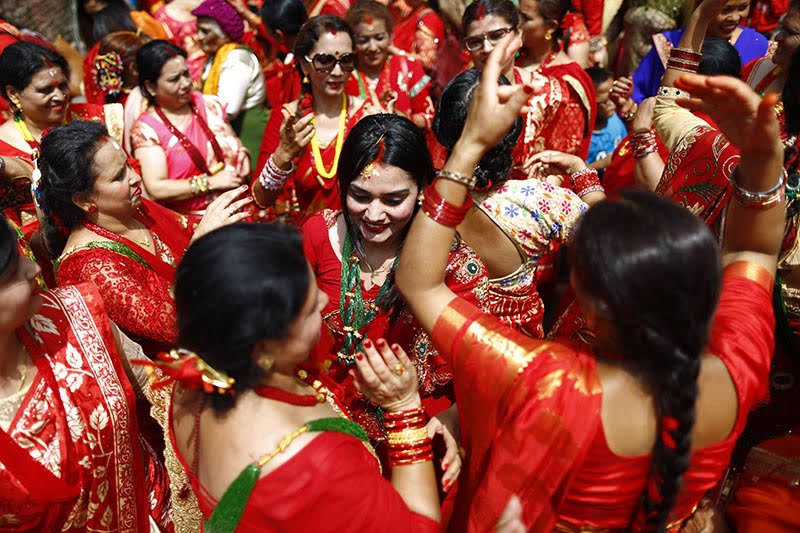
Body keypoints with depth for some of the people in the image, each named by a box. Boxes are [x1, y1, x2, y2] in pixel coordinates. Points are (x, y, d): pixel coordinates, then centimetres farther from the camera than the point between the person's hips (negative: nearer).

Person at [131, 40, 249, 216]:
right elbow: (156, 188, -12)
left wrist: (241, 153, 2)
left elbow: (233, 140, 26)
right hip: (192, 216, -5)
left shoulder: (207, 104, 11)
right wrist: (212, 182, -13)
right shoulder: (146, 129, -3)